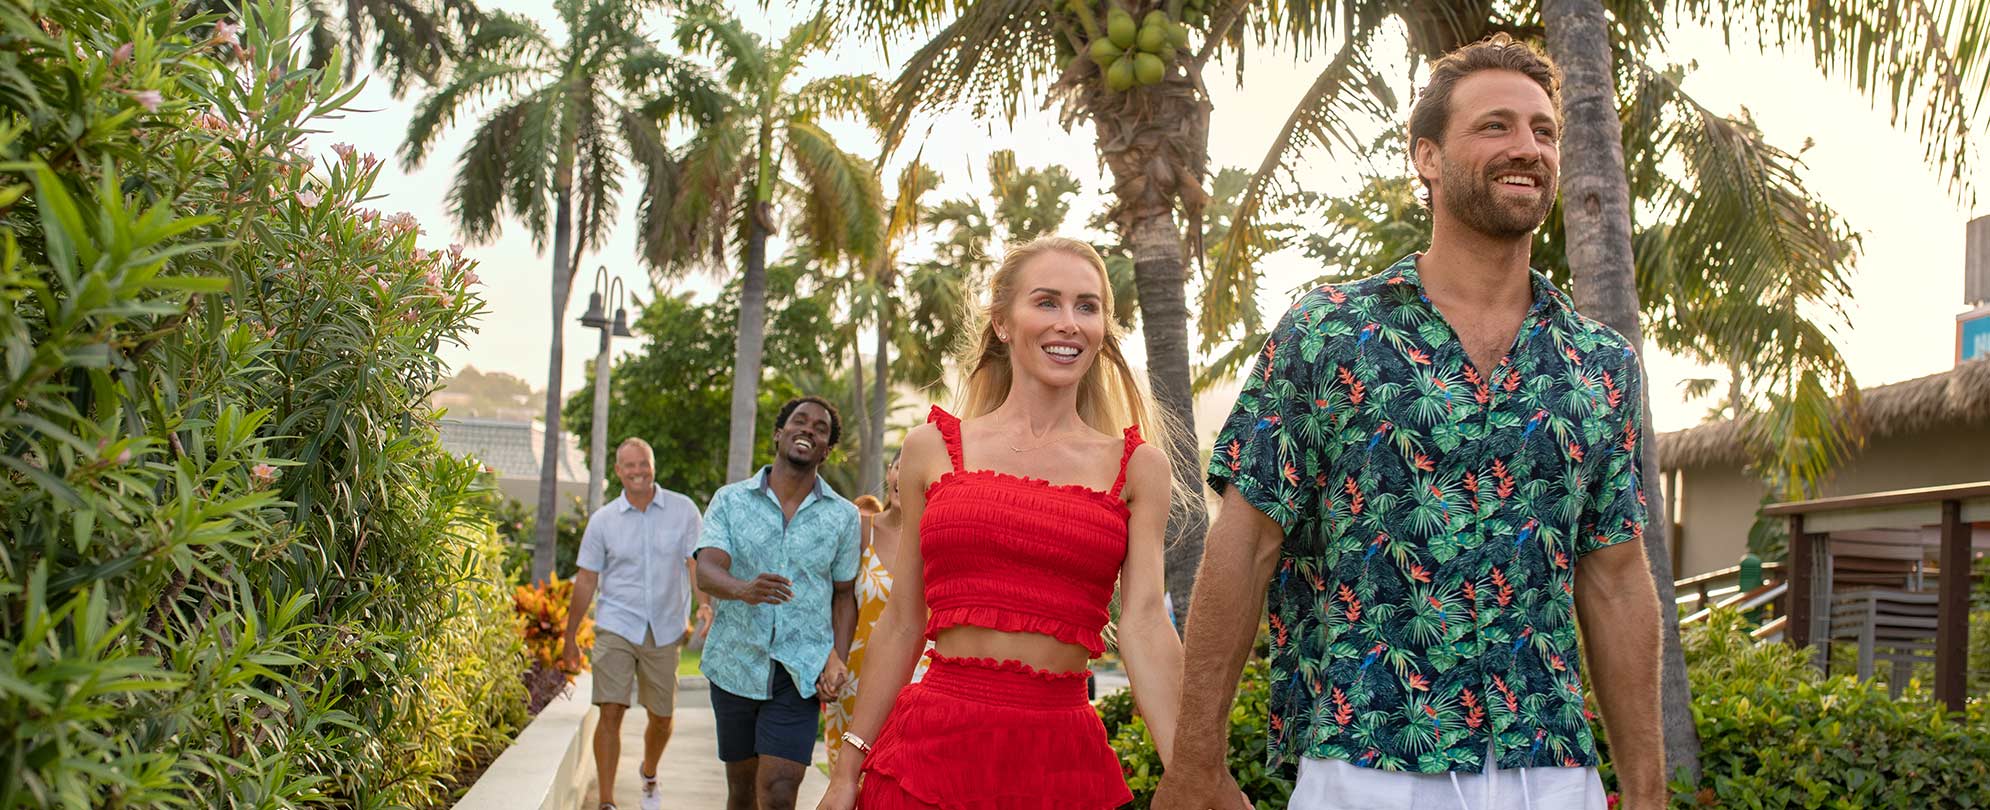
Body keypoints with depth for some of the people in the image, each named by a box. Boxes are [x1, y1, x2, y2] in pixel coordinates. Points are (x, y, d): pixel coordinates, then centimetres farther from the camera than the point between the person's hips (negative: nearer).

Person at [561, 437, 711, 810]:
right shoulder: (603, 520, 2)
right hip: (616, 627, -1)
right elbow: (586, 580, 6)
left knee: (662, 717, 12)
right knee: (611, 712, -12)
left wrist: (705, 604, -21)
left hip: (665, 631, 1)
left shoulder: (683, 510, 0)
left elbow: (698, 561, -3)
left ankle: (649, 775, 41)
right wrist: (569, 636, 8)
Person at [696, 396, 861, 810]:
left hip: (800, 671, -1)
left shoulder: (843, 516, 4)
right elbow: (706, 571, -11)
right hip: (735, 665, 1)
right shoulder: (730, 500, 2)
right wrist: (744, 589, -34)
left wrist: (837, 661, -5)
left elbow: (844, 595, 10)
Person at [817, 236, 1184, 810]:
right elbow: (900, 626, 8)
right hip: (932, 744, 0)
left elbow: (1143, 625, -5)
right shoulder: (934, 449, 5)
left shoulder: (1137, 467, 5)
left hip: (1063, 759, 0)